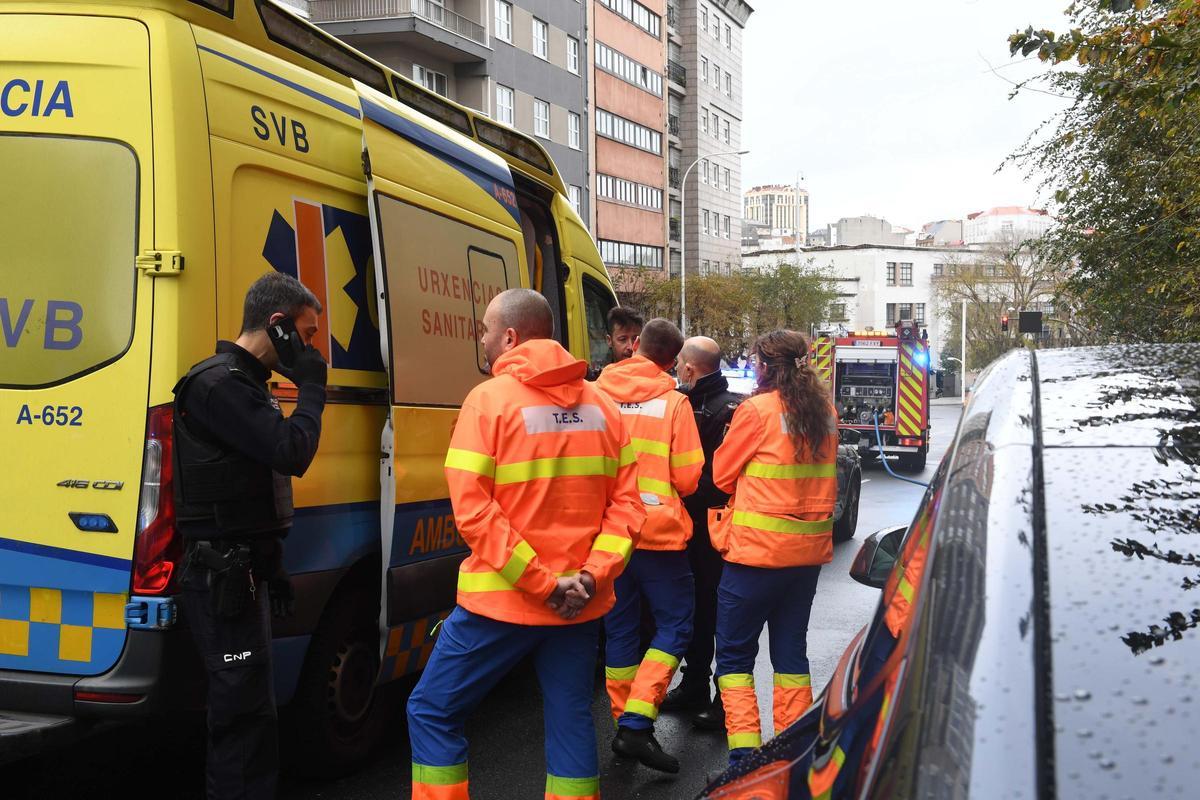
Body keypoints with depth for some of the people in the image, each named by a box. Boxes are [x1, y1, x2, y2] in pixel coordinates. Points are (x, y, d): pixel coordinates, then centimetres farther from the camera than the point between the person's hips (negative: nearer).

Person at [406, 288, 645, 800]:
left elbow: (472, 511, -17)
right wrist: (593, 574, -7)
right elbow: (626, 503, 2)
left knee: (433, 712, 10)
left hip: (503, 602, -5)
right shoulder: (602, 405, 7)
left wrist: (541, 584, -16)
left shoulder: (490, 400, -9)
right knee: (570, 719, 15)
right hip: (582, 604, 5)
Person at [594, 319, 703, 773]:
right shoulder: (673, 402, -9)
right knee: (674, 624, 6)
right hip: (659, 531, -4)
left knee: (620, 628, 14)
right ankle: (637, 722, -7)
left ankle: (625, 724, 20)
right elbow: (688, 479, -8)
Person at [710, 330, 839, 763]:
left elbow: (721, 473, -4)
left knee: (735, 654, 4)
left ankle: (744, 750, -2)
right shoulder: (825, 413, 6)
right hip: (809, 548, 6)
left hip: (757, 549, -6)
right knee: (791, 650, 16)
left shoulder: (757, 410, -13)